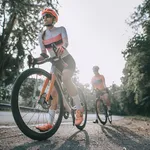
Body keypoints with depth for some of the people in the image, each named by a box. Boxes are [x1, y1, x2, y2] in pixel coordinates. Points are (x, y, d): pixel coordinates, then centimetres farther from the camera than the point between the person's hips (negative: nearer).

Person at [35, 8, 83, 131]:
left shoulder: (61, 29, -2)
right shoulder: (42, 36, 6)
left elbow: (66, 42, -22)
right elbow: (44, 54, 1)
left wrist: (62, 48, -47)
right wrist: (36, 59, -21)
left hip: (67, 60, -4)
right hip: (55, 64, 4)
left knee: (65, 78, -35)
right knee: (53, 90, -6)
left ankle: (79, 109, -21)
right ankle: (50, 123, -6)